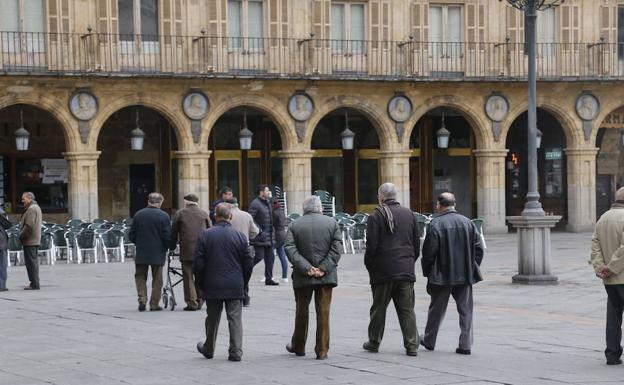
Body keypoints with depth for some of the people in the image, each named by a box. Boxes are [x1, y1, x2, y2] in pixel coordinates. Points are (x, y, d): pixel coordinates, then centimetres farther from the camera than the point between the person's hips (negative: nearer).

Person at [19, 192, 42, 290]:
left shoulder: (31, 209, -16)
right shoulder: (36, 207, 18)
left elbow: (29, 226, -23)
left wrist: (21, 236, -12)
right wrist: (22, 236, 16)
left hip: (29, 241, -11)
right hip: (35, 240, 11)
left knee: (31, 262, -8)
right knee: (33, 262, 13)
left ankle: (35, 284, -8)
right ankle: (35, 283, 18)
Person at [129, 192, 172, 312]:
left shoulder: (138, 214, -2)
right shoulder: (163, 216, -10)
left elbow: (131, 235, 2)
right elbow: (167, 236, -12)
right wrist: (165, 248, 6)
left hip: (141, 253, 2)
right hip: (158, 253, -2)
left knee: (140, 276, 14)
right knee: (157, 279, 8)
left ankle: (142, 299, 0)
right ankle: (154, 304, 8)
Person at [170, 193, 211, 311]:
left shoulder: (179, 214, 5)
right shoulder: (204, 213, 9)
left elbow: (173, 233, 7)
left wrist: (172, 247, 18)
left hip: (186, 250, -2)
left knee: (188, 277, 0)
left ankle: (192, 302, -6)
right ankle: (199, 301, 12)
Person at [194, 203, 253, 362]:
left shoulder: (205, 235, -5)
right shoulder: (240, 236, -3)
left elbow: (198, 263, -4)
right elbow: (249, 263, 0)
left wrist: (202, 283, 8)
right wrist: (243, 283, 13)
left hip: (212, 286, 1)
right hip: (235, 287, -1)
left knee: (212, 318, 14)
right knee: (235, 318, 3)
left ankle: (208, 349, 29)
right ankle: (235, 352, -1)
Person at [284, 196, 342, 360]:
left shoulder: (295, 225, 1)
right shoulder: (332, 223, 1)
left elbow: (289, 249, -10)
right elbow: (337, 248, -7)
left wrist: (306, 268, -14)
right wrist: (323, 268, -10)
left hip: (303, 278, 1)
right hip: (326, 277, 0)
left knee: (302, 311, 15)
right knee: (323, 312, 2)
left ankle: (298, 346, 28)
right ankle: (322, 350, 1)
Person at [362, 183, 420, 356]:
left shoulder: (376, 216, -8)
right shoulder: (409, 214, 8)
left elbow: (371, 245, -10)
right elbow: (417, 243, 11)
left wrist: (369, 266, 3)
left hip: (383, 270, -3)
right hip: (406, 270, 4)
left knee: (379, 308, 9)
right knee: (407, 309, 5)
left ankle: (374, 342, 19)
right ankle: (412, 345, 0)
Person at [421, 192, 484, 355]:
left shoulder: (435, 224, -11)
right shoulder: (467, 222, 3)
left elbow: (429, 252, -11)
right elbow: (478, 247, 5)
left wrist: (427, 272, 1)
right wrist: (472, 268, 13)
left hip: (442, 275, -3)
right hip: (465, 275, 3)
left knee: (437, 309, 12)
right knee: (465, 309, 6)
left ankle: (429, 341, 25)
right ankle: (465, 345, 1)